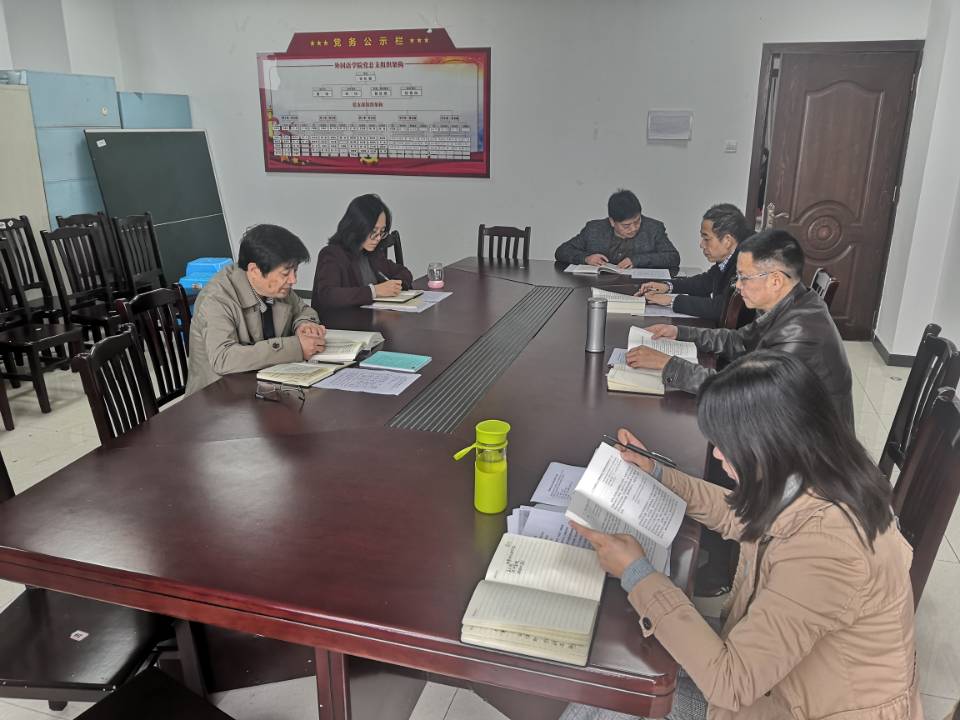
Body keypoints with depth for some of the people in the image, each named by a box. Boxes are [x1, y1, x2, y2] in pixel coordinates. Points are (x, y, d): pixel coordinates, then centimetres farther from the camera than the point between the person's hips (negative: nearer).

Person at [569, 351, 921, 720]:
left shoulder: (823, 546, -37)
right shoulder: (812, 480, -11)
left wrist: (636, 574, -25)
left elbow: (729, 683, -31)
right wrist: (656, 473, 8)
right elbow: (740, 516, 13)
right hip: (779, 669, 7)